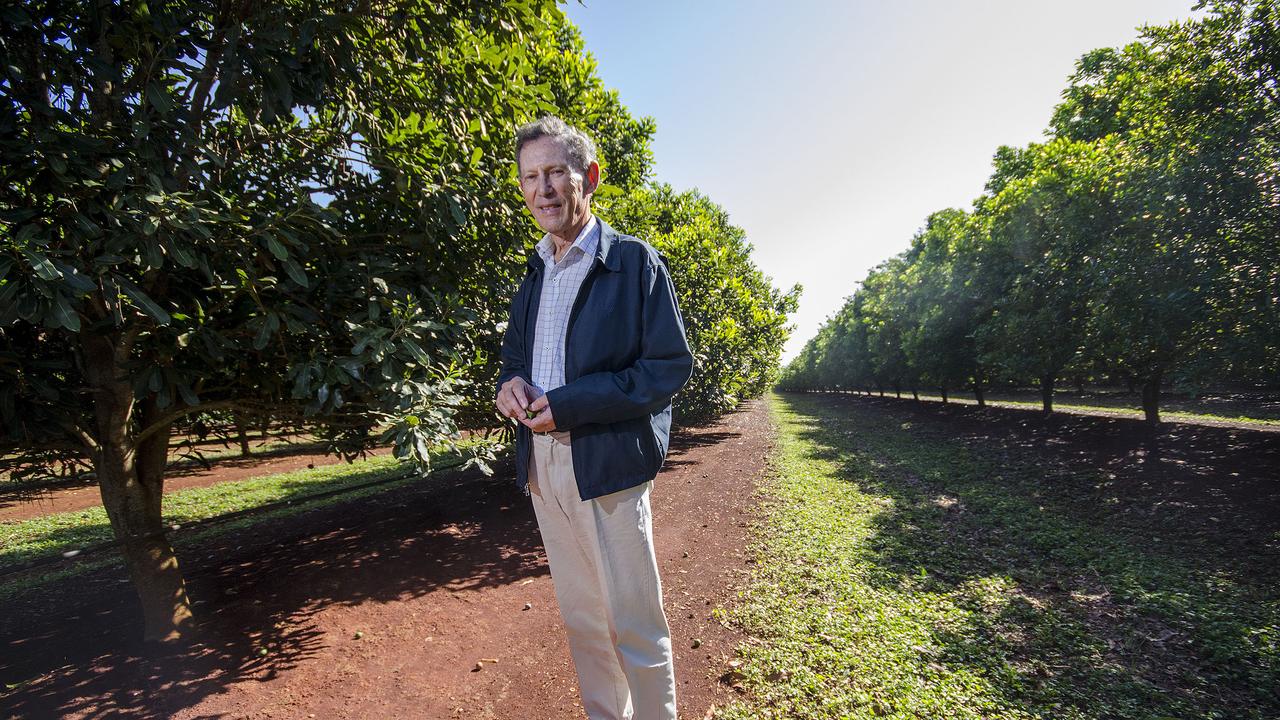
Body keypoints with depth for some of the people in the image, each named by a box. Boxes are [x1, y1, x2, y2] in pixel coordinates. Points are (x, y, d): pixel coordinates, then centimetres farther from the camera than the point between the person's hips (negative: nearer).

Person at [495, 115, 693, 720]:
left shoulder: (635, 260, -6)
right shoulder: (534, 273, 13)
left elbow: (671, 365, -12)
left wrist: (570, 404, -19)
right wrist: (509, 383, -4)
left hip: (608, 466, -6)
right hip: (541, 466, 6)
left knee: (634, 624, 6)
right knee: (580, 619, 20)